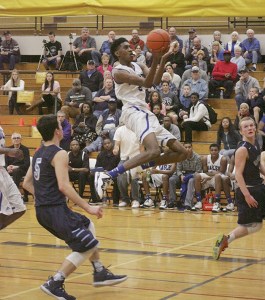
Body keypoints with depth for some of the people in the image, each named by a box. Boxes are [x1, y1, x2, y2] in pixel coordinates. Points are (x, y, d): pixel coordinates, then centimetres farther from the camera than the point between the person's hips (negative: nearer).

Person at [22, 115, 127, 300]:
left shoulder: (39, 153, 14)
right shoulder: (59, 154, -13)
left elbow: (27, 183, 19)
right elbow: (64, 186, -23)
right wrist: (88, 208, -20)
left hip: (43, 209, 10)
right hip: (56, 209, -10)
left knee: (88, 227, 25)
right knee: (88, 246, -5)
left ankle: (100, 273, 27)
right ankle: (54, 284, -8)